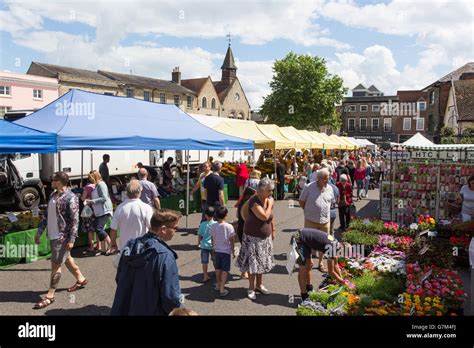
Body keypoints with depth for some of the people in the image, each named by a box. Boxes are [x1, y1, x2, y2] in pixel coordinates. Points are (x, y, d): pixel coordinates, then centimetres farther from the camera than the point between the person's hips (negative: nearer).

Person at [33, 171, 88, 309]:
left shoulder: (71, 198, -18)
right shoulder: (53, 195, 8)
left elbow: (74, 221, -19)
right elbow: (46, 215, 16)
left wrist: (71, 239, -21)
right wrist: (39, 232, 16)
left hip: (63, 236, -9)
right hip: (53, 235, 9)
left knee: (55, 265, -3)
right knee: (66, 259, 21)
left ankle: (50, 296, 7)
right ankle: (81, 279, 38)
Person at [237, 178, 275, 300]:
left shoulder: (269, 199, -2)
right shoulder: (254, 202, -24)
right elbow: (264, 216, -33)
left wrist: (273, 230, 15)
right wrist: (270, 204, -22)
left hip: (265, 237, 7)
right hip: (253, 237, -7)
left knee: (262, 262, 18)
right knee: (252, 262, 3)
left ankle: (259, 284, 36)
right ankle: (251, 288, 19)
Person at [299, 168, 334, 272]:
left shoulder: (329, 188, 3)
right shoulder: (309, 187, -9)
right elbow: (301, 201, 0)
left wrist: (325, 212, 12)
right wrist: (309, 211, 1)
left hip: (325, 221, 4)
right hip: (311, 220, -4)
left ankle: (320, 263, 29)